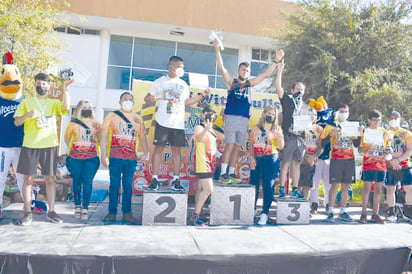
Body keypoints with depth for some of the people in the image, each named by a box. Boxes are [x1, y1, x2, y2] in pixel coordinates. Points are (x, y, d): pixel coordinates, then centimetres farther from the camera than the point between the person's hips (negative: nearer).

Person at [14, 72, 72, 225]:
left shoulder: (54, 103, 11)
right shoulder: (26, 102, 10)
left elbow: (66, 107, -10)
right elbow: (17, 122, 3)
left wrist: (65, 89, -16)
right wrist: (27, 115, -16)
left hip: (49, 145, 1)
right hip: (30, 145, 0)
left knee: (50, 179, 4)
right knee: (28, 178, 2)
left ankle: (51, 212, 12)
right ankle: (28, 213, 11)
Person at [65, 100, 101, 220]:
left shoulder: (96, 124, 8)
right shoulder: (73, 123, 6)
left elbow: (100, 139, 14)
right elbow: (67, 138, 15)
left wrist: (93, 147, 6)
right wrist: (73, 148, 14)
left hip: (91, 157, 0)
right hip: (75, 157, 0)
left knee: (87, 181, -8)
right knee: (77, 181, 7)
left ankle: (85, 208, 0)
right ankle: (77, 206, 20)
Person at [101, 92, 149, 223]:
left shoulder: (138, 119, 15)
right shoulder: (112, 116, 6)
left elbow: (142, 136, 18)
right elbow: (103, 136, 1)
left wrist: (145, 152, 3)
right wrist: (104, 155, -8)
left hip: (132, 158, 2)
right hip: (115, 157, -2)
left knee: (128, 185, 6)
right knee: (114, 184, 2)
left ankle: (127, 212, 13)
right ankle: (112, 212, 12)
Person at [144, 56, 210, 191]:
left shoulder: (183, 84, 16)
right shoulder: (160, 81, 4)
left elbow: (187, 101, 21)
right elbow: (148, 97, 3)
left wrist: (202, 96, 14)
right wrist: (150, 99, -21)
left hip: (178, 123, 4)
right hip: (163, 122, -3)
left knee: (176, 149, 4)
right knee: (159, 148, -2)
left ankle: (175, 180, 11)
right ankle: (154, 179, 5)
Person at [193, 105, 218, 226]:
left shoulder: (211, 130, 15)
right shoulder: (199, 128, -11)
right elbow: (198, 138, -34)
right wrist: (206, 128, -49)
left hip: (210, 164, 9)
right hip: (202, 164, -9)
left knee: (202, 189, 10)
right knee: (208, 189, -13)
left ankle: (196, 215, 17)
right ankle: (196, 214, -3)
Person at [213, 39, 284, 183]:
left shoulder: (250, 84, 15)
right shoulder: (231, 81, 6)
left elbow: (266, 74, 16)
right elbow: (222, 68, -4)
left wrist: (276, 60, 13)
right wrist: (217, 50, -12)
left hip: (244, 120, 4)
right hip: (231, 117, -4)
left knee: (237, 147, 7)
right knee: (229, 146, -9)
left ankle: (231, 173, 14)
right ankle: (223, 173, -4)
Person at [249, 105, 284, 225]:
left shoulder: (277, 129, 8)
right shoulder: (256, 128, 11)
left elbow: (280, 146, -1)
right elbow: (251, 144, 8)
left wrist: (279, 135, -16)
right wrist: (252, 158, -3)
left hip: (271, 160, -1)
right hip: (257, 160, 2)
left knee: (268, 186, -5)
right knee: (253, 185, 2)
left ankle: (265, 213, 1)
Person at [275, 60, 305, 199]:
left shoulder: (302, 103, 19)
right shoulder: (287, 99, 3)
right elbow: (278, 87, -10)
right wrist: (280, 71, -13)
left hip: (300, 136, 5)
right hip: (288, 135, -5)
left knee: (297, 163, 8)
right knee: (285, 163, -4)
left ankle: (295, 189, 15)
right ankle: (282, 189, 2)